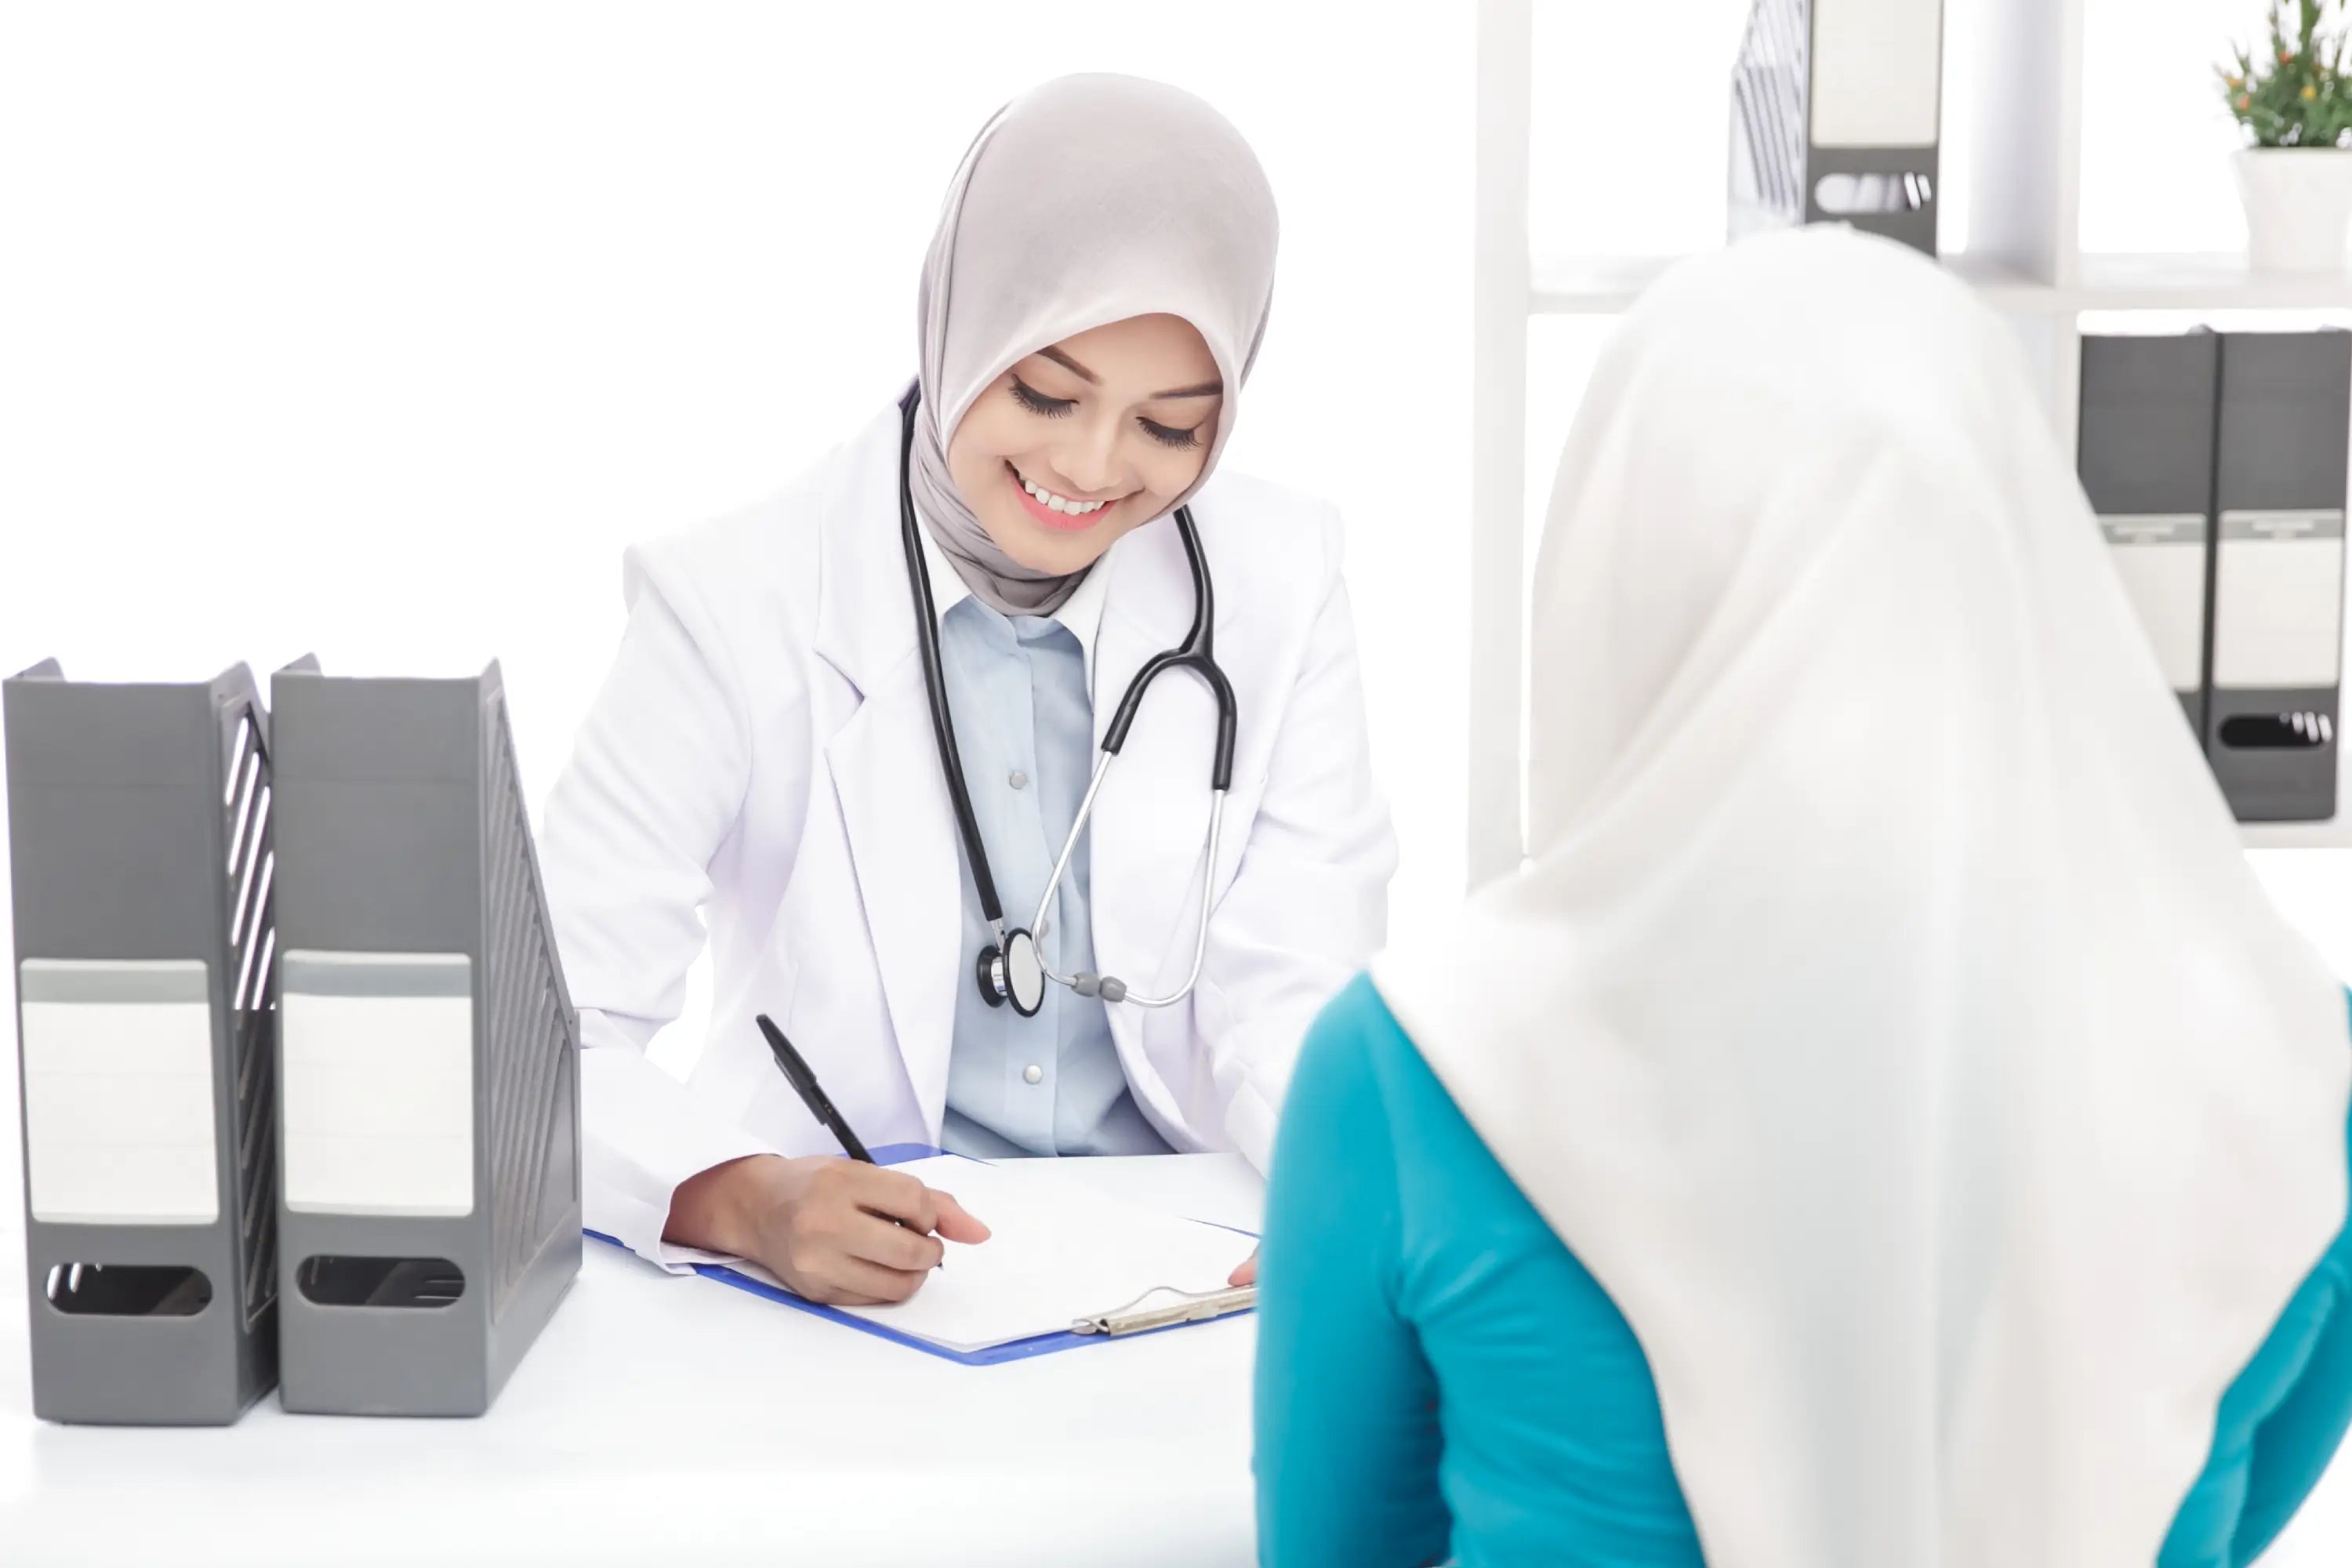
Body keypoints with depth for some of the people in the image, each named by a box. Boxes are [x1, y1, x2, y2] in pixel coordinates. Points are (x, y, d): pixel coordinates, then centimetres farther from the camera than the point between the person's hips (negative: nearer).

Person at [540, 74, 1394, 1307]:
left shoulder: (1278, 587, 1)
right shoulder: (736, 607, -8)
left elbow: (1289, 991, -2)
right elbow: (547, 1038, -12)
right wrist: (744, 1201, -33)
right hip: (838, 1293, -3)